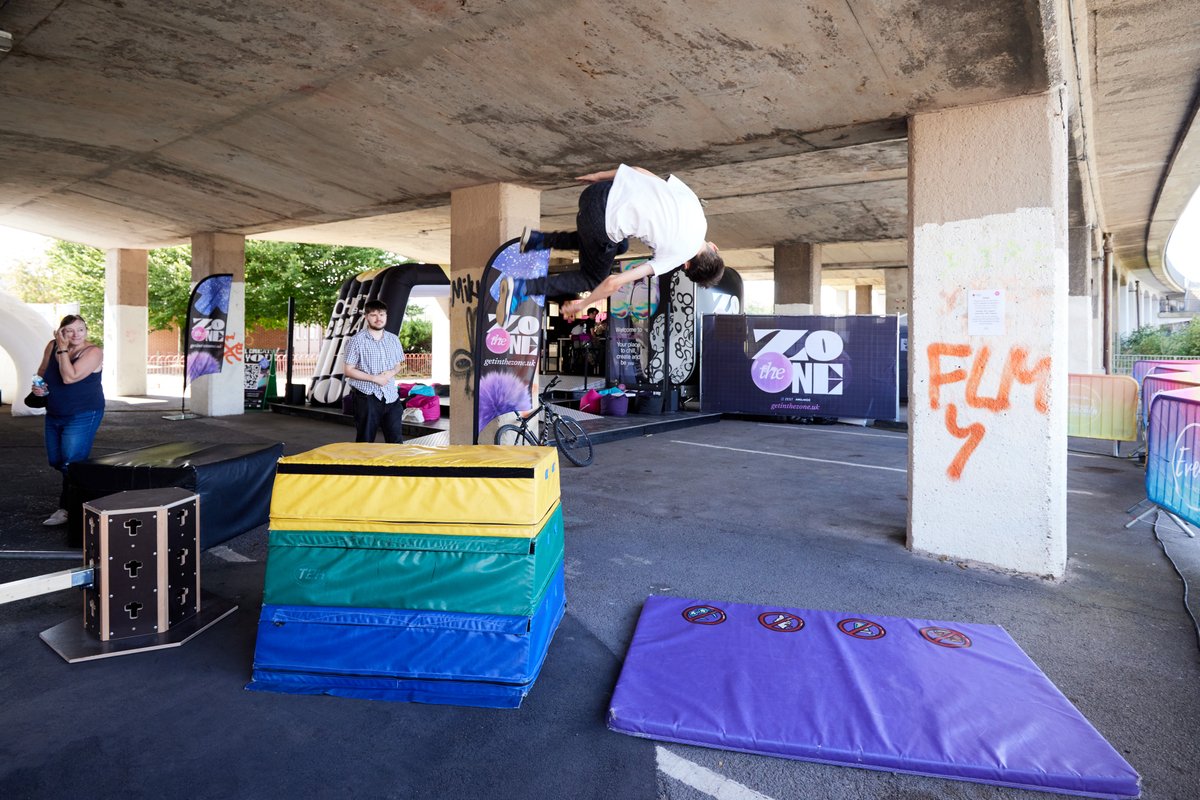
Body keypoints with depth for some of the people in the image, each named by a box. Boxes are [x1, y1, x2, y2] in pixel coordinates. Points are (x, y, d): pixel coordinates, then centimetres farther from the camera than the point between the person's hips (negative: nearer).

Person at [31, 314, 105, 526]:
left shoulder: (93, 352, -17)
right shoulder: (52, 346, 0)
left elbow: (69, 377, -27)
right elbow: (42, 370, 15)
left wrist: (63, 349, -22)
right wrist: (37, 385, -5)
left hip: (82, 416, -7)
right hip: (54, 415, 7)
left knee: (71, 463, -6)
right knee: (55, 461, 15)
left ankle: (67, 508, 7)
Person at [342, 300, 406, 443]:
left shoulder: (393, 339, 9)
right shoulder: (357, 340, -5)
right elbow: (349, 370, -5)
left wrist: (392, 372, -5)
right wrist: (374, 378, -15)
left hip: (391, 395, 4)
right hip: (367, 397, -4)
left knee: (396, 439, 6)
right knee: (365, 441, 6)